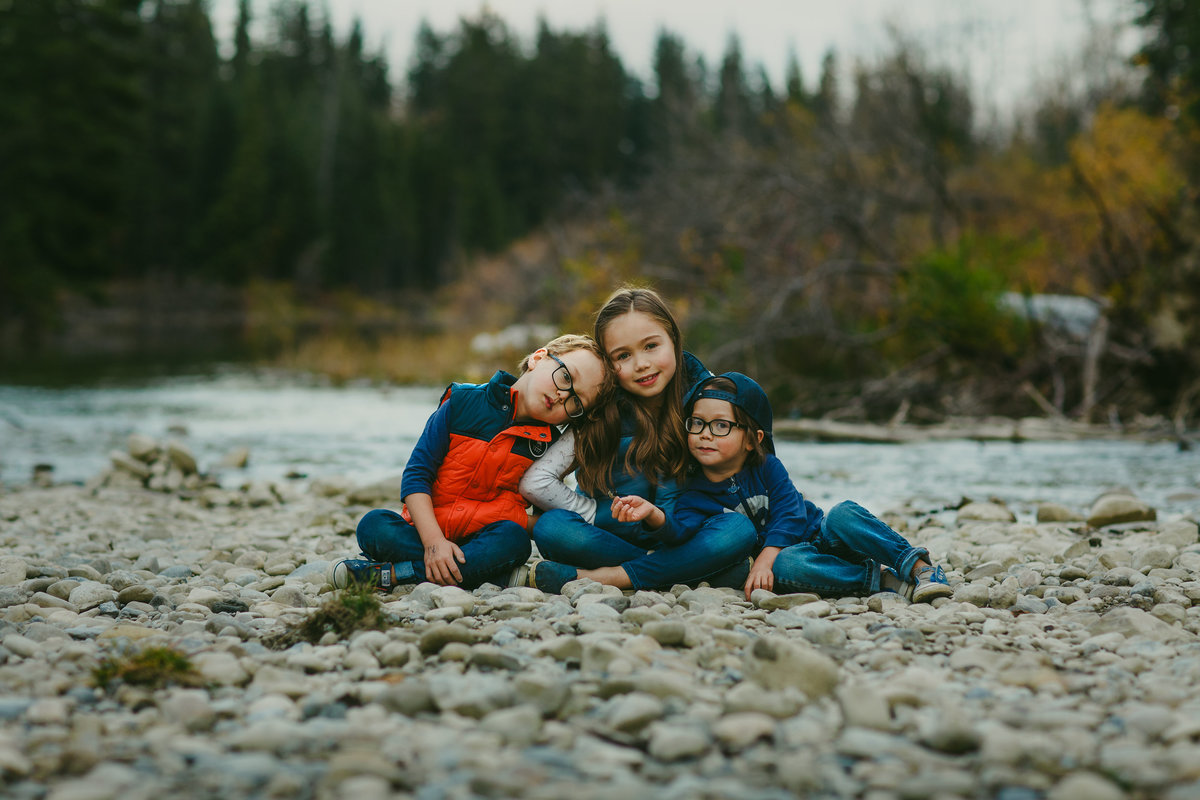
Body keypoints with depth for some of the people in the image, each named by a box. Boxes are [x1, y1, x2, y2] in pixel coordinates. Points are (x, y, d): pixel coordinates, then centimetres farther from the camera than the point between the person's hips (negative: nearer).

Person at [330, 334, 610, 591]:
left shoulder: (548, 444, 2)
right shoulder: (464, 403, -4)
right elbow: (416, 474, -7)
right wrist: (433, 541, -19)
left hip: (483, 541, 1)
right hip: (429, 530, 0)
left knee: (512, 539, -34)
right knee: (374, 525, -28)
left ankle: (389, 574, -28)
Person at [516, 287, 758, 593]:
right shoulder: (604, 413, -14)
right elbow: (534, 483, -20)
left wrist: (657, 515, -33)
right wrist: (607, 517, -17)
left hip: (676, 535, 1)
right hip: (610, 534, -1)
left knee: (741, 533, -29)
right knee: (551, 528, -31)